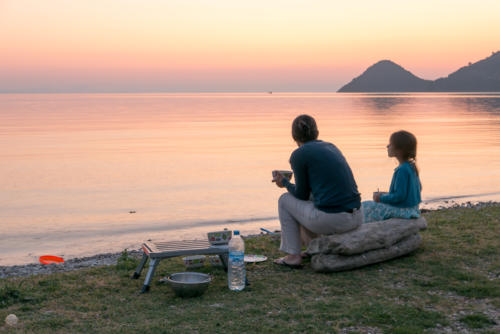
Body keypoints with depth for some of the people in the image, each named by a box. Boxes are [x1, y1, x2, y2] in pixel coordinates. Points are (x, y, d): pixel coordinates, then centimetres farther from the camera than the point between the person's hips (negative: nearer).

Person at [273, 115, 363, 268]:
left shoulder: (299, 155, -3)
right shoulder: (331, 147, 18)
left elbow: (302, 194, 3)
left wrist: (285, 183, 22)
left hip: (330, 221, -7)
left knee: (285, 199, 18)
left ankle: (293, 255, 17)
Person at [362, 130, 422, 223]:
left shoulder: (402, 170, -24)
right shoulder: (411, 167, 6)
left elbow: (399, 196, -25)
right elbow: (419, 188, 17)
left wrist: (381, 198, -11)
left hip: (403, 211, -10)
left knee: (365, 207, -5)